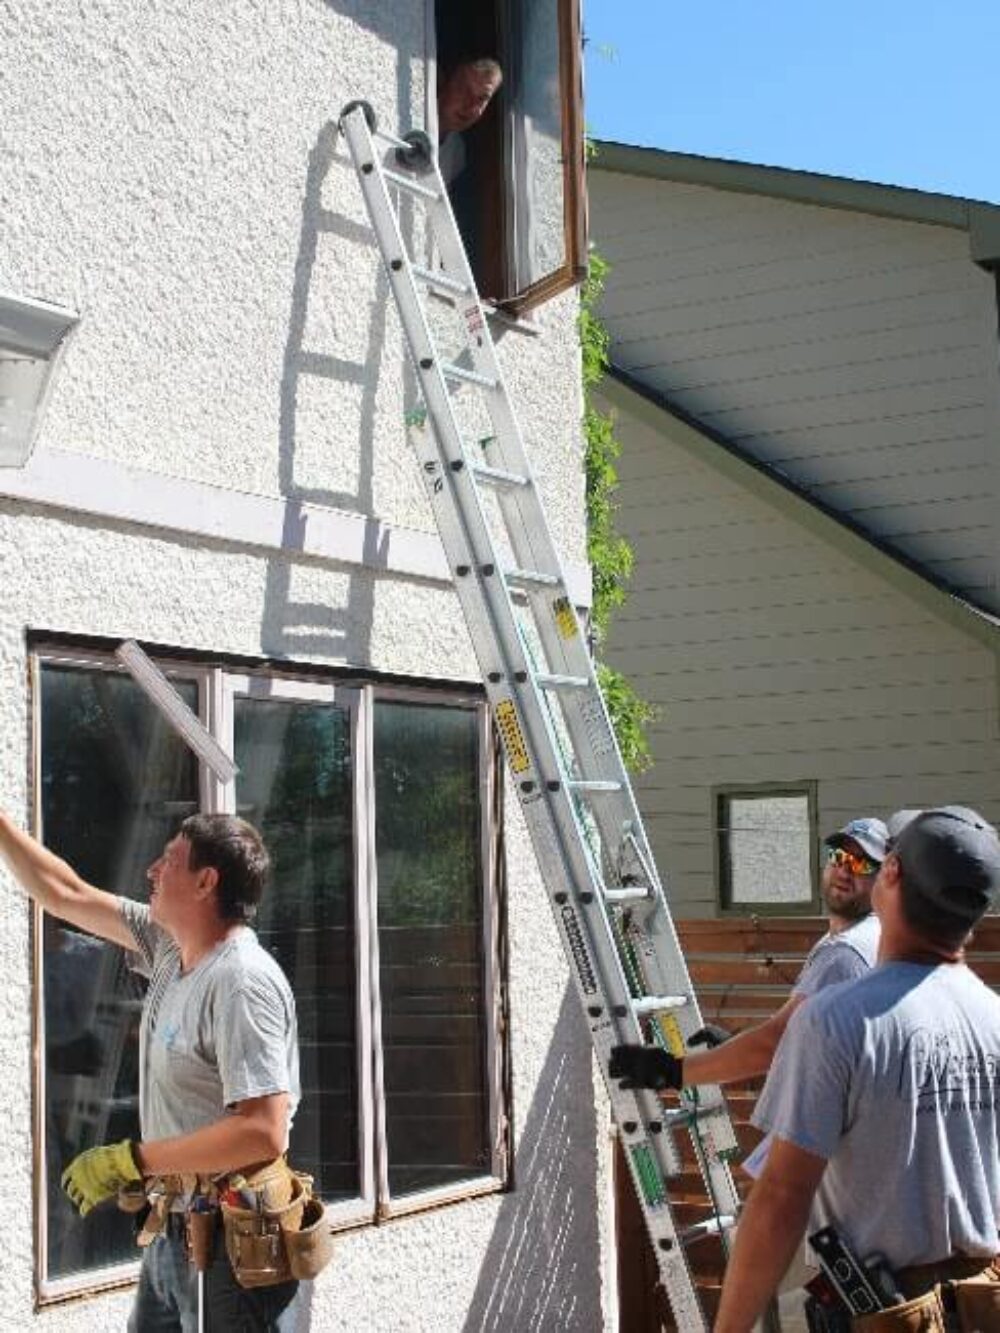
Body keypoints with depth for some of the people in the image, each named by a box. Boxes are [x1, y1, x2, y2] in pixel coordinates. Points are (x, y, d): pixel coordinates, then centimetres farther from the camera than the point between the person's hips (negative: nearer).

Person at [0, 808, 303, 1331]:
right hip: (172, 1230, 8)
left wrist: (128, 1161, -21)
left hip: (231, 1243, -8)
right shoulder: (169, 946, 6)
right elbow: (64, 894, 16)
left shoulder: (242, 981, -20)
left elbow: (263, 1132, -27)